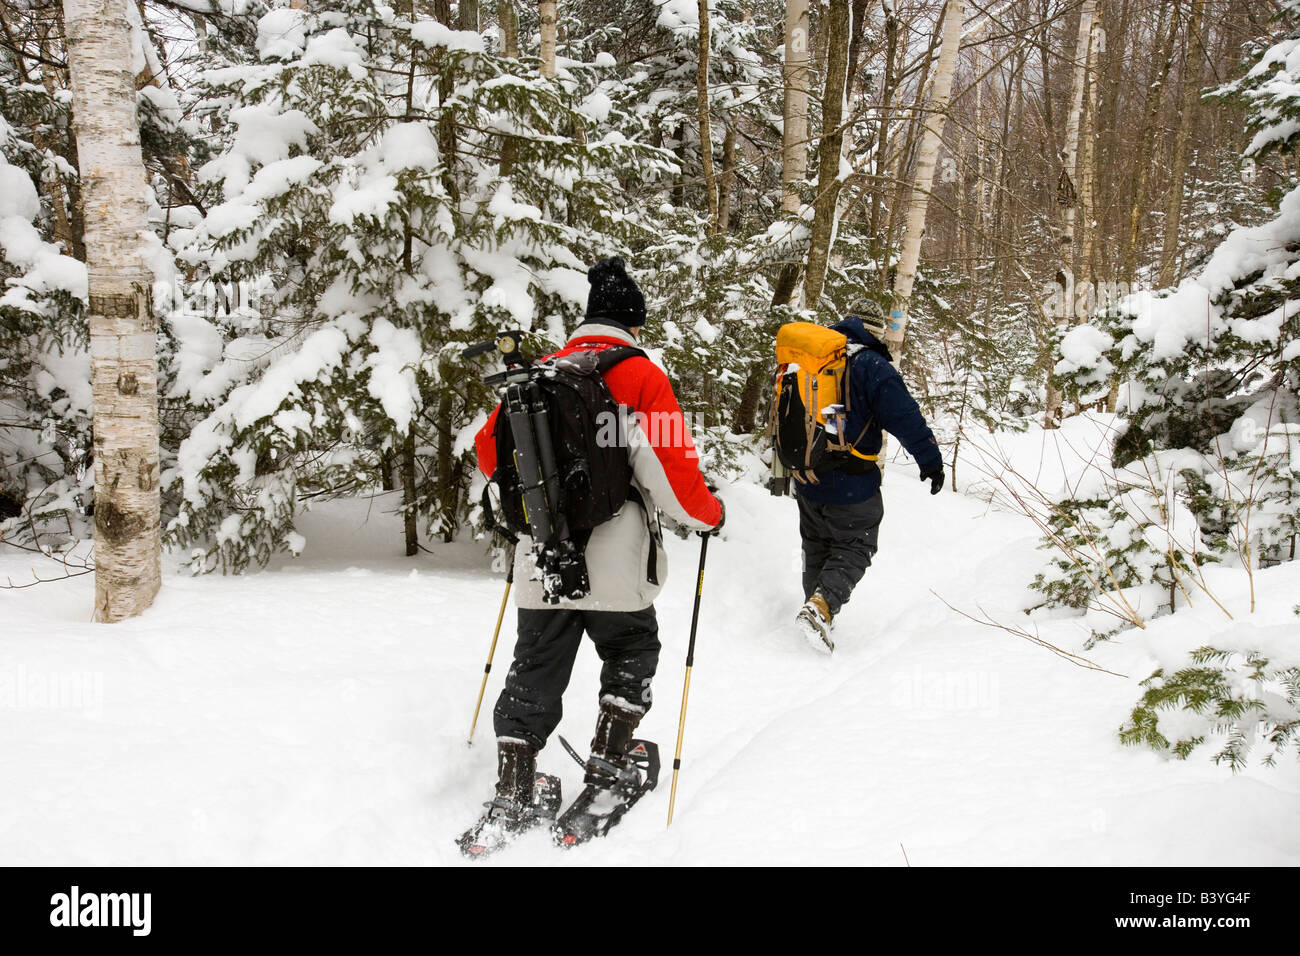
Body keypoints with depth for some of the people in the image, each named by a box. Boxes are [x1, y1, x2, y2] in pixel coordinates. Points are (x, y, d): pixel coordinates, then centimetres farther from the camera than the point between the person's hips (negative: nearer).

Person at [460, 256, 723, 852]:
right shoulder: (640, 375, -7)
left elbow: (490, 450, 15)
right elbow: (671, 467, -11)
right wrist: (707, 513, 8)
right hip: (615, 567, -4)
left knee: (533, 677, 12)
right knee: (631, 659, 20)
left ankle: (510, 801, 9)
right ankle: (604, 770, 15)